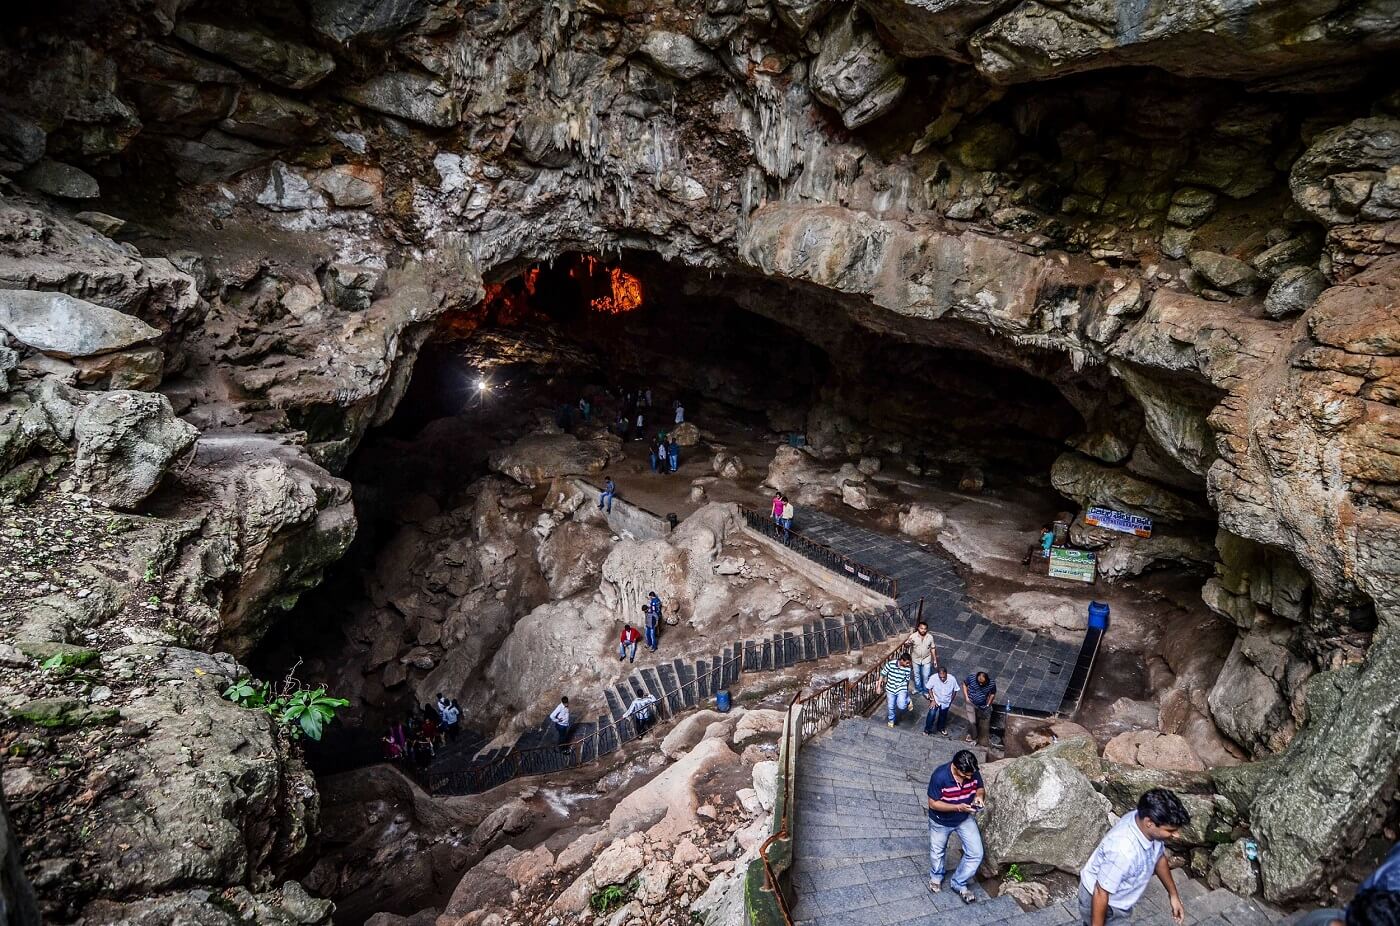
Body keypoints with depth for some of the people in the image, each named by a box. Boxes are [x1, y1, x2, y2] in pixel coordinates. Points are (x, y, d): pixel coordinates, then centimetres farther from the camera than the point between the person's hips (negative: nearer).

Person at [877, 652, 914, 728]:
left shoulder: (908, 669, -13)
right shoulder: (890, 664, -20)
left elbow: (907, 680, 2)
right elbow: (883, 674, -8)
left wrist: (906, 691, 11)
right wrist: (879, 685, -5)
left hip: (901, 689, -1)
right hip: (890, 689, 1)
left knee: (901, 706, -20)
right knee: (890, 707, 11)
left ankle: (908, 700, 14)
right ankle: (891, 720, 41)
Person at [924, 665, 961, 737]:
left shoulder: (952, 679, -28)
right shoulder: (933, 678, -30)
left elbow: (955, 691, -9)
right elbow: (929, 689, -12)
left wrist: (950, 702, -1)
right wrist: (933, 700, -17)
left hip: (946, 702, 2)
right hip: (935, 700, -2)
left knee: (943, 716, 20)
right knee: (932, 714, -16)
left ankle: (941, 728, 50)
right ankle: (927, 730, 8)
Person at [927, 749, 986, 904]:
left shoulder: (973, 773, -22)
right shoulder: (940, 776, -36)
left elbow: (980, 788, -1)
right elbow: (933, 804, -27)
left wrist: (979, 796, -24)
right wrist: (958, 807, -35)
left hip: (965, 819, 3)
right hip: (941, 821, -3)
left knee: (976, 853, 1)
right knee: (937, 852, 20)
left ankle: (958, 883, 27)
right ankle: (936, 877, 52)